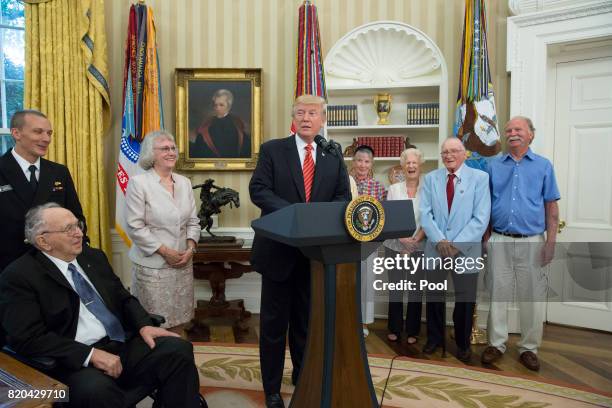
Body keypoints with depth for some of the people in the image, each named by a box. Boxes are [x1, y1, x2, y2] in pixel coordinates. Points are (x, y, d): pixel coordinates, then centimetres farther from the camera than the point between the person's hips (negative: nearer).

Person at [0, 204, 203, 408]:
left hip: (125, 344, 6)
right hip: (76, 360, -5)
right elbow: (29, 338, -13)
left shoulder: (94, 256, 15)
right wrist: (91, 355, -20)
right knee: (96, 389, -37)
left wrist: (144, 325, -2)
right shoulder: (19, 276, -4)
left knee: (179, 350, -17)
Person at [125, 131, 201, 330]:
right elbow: (135, 227, -11)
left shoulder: (184, 182, 9)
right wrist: (165, 252, -13)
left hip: (183, 262, 5)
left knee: (179, 318, 10)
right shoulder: (138, 183, -6)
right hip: (153, 265, -4)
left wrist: (190, 248, -4)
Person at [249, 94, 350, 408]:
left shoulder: (334, 156, 7)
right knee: (274, 321, 9)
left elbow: (343, 197, 5)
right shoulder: (272, 150, -1)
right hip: (279, 248, -2)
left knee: (307, 320, 17)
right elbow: (258, 190, -9)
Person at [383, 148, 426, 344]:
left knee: (416, 289, 5)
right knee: (395, 288, 6)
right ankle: (394, 328, 21)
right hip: (395, 246, 1)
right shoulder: (394, 189, 6)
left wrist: (416, 240, -13)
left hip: (419, 248, -1)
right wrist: (402, 238, -12)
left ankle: (412, 330, 19)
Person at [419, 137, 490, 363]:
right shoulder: (430, 179, 6)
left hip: (466, 251, -2)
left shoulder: (480, 178, -2)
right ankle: (435, 338, 33)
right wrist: (440, 241, -14)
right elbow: (425, 214, -1)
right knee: (434, 298, 13)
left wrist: (457, 245, -15)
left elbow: (481, 218, -9)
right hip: (435, 249, 2)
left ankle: (463, 344, 31)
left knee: (465, 300, 9)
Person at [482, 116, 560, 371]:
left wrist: (551, 242, -4)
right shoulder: (494, 166, 7)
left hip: (532, 242, -1)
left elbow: (551, 207, 3)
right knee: (498, 294, 7)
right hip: (499, 241, 1)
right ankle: (496, 344, 20)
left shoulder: (543, 166, 5)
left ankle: (529, 348, 21)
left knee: (532, 297, 6)